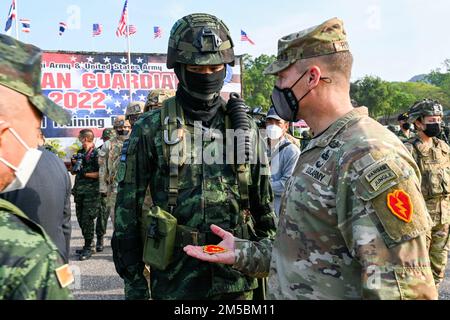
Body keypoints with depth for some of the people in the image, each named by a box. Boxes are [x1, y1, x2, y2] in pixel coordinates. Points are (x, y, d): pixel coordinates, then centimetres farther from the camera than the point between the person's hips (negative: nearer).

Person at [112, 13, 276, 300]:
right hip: (174, 280, -2)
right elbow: (129, 208, -3)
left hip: (237, 279, 2)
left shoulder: (245, 127, 3)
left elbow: (264, 205, 8)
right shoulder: (151, 128, -6)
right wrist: (133, 280, -2)